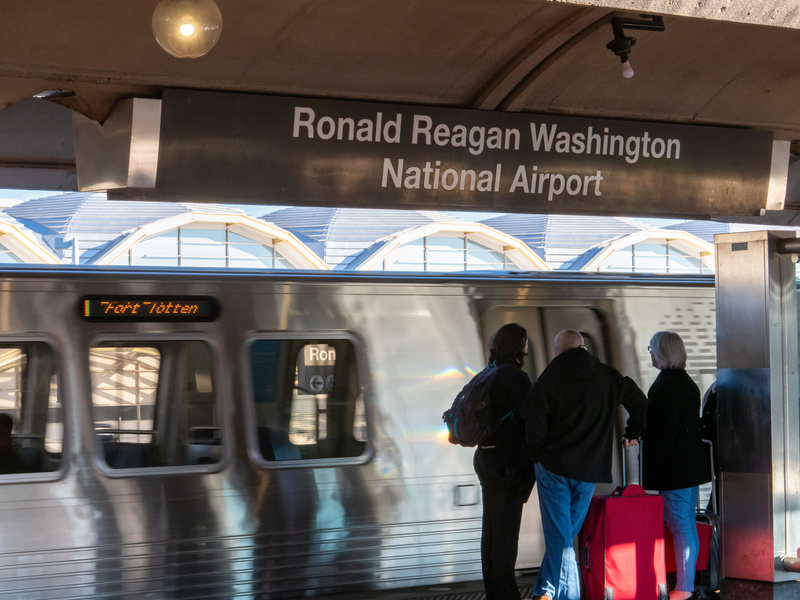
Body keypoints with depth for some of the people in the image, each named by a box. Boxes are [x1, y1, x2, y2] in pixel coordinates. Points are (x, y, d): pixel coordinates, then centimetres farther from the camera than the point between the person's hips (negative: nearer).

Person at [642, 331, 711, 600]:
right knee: (688, 525, 13)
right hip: (692, 464, 9)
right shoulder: (687, 382, 13)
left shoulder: (664, 386, -16)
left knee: (680, 526, -7)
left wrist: (650, 463, -13)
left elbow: (662, 432, -19)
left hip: (673, 467, -9)